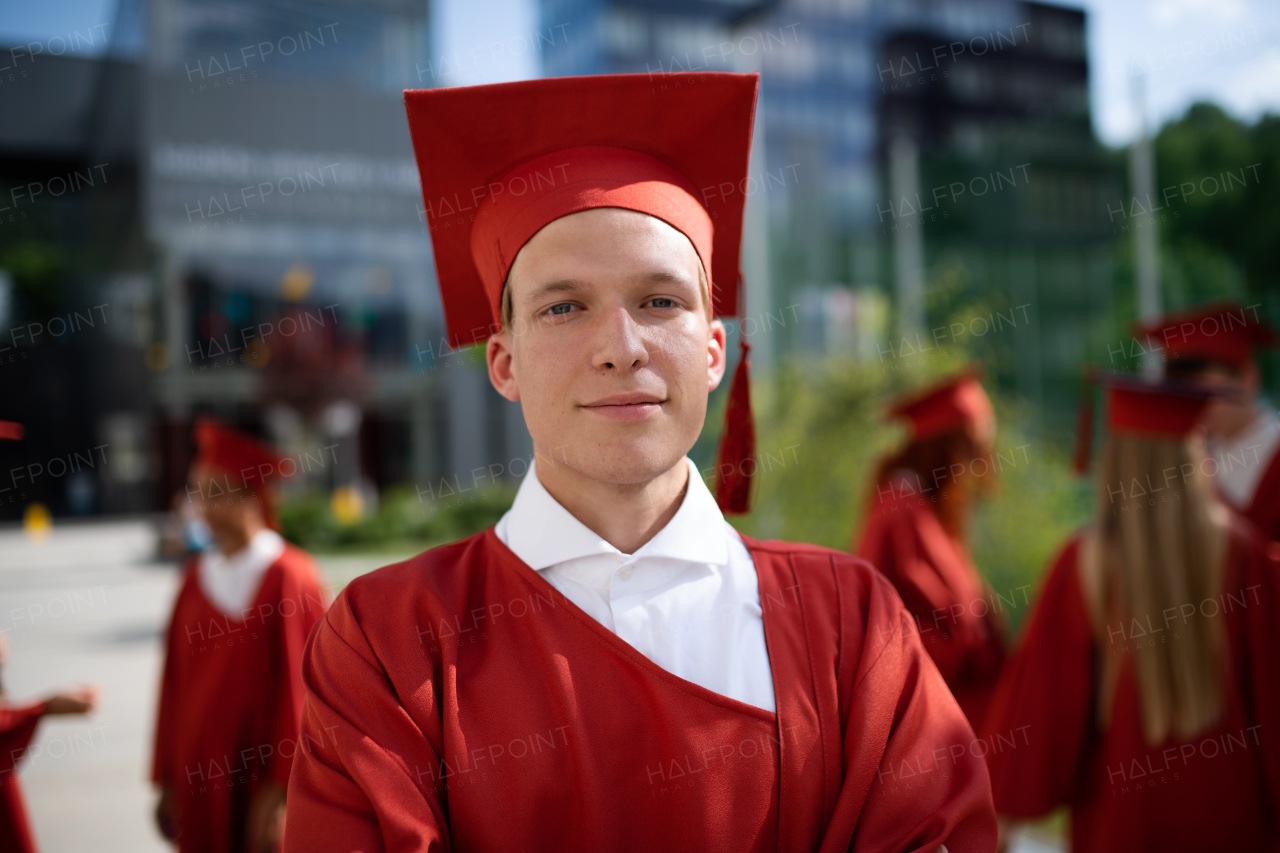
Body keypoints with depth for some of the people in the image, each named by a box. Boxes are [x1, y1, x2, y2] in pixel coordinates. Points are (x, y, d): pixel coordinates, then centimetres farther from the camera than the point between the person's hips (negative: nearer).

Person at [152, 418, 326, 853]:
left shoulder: (288, 577, -11)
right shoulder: (197, 576, 7)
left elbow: (298, 686, -13)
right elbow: (175, 684, 9)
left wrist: (279, 789, -15)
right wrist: (169, 781, 8)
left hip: (261, 783, -5)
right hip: (203, 785, 5)